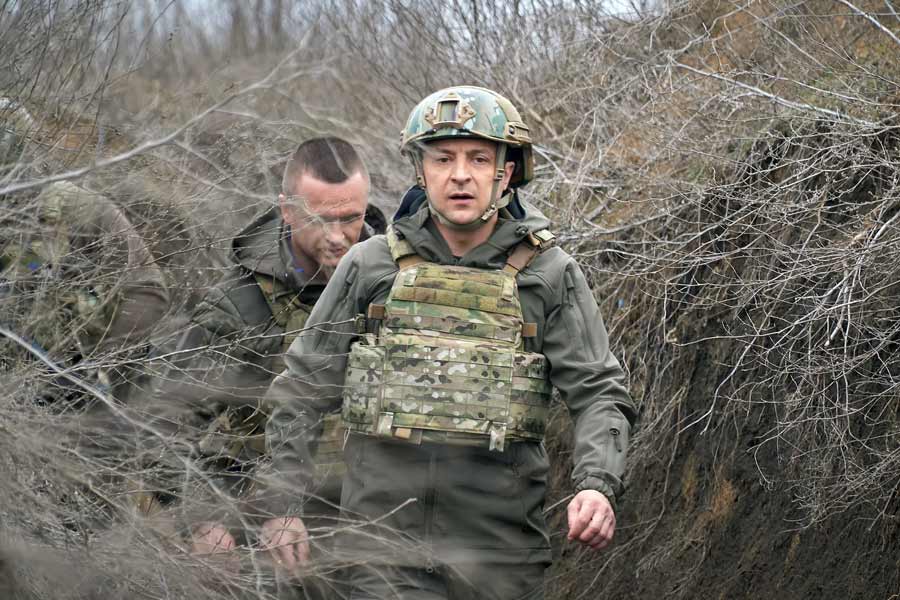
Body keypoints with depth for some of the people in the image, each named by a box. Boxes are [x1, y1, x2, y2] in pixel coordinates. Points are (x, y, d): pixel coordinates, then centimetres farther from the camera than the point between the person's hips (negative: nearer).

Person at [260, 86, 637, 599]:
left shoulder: (550, 274, 3)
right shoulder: (371, 267, 4)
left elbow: (599, 393, 0)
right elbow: (302, 391, 9)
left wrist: (598, 485, -18)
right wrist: (285, 505, 4)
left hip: (501, 548, 1)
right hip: (383, 537, 0)